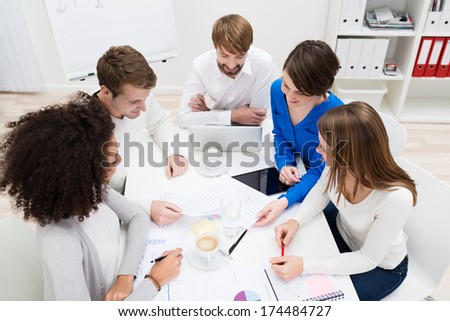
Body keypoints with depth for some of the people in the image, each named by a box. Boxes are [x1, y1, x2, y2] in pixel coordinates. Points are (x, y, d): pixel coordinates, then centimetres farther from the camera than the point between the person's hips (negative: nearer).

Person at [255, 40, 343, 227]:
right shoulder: (277, 89, -17)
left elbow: (320, 172, -26)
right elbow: (280, 134, 0)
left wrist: (285, 201, -42)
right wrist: (284, 164, -19)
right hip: (293, 171, 5)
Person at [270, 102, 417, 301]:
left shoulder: (396, 198, -40)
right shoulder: (340, 163, -28)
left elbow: (367, 260, -26)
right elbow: (321, 191, -5)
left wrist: (304, 265, -32)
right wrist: (296, 221, -21)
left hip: (380, 267, -4)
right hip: (342, 230, 4)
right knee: (284, 256, 6)